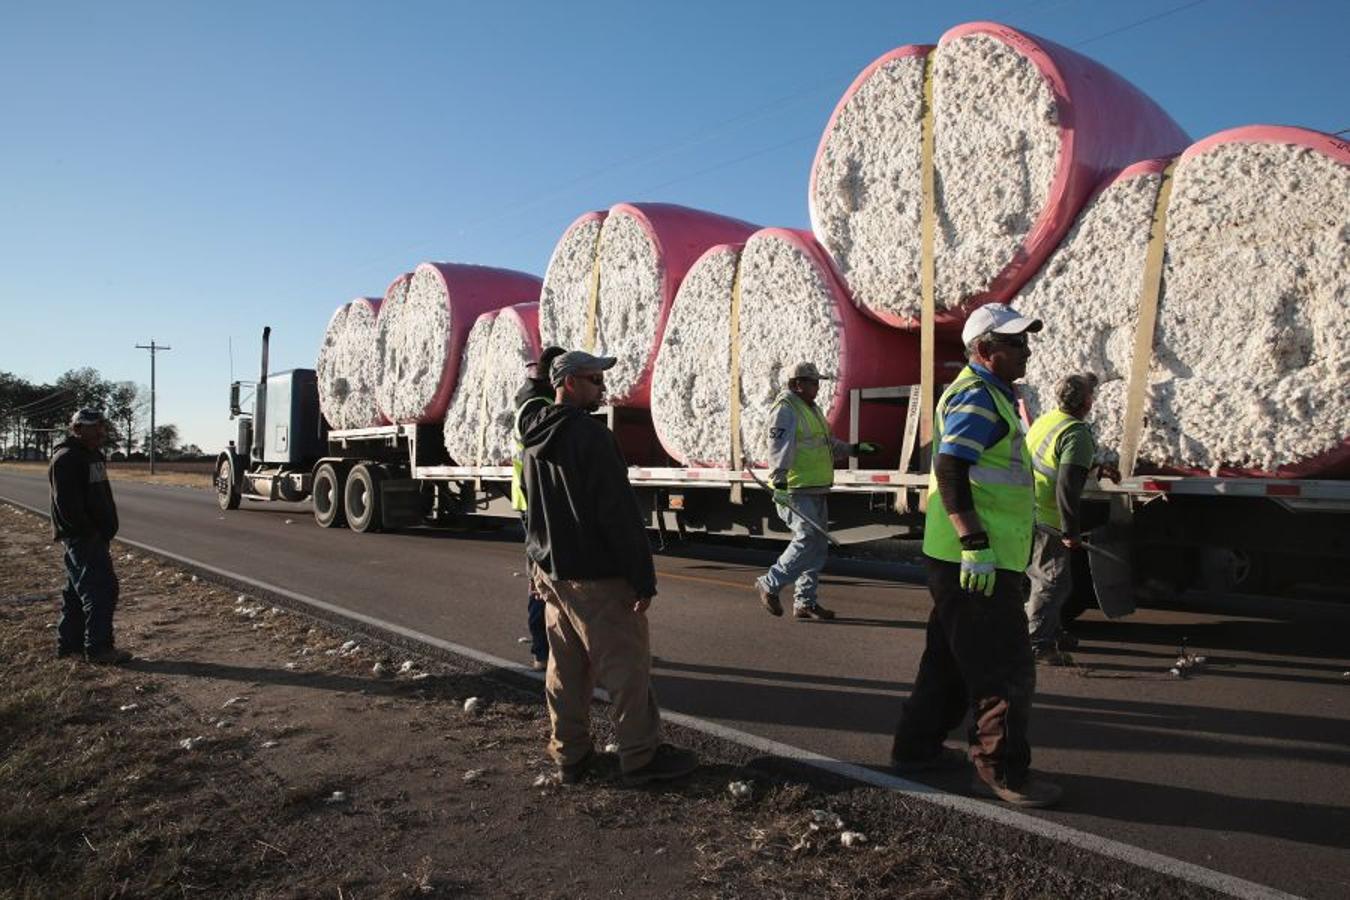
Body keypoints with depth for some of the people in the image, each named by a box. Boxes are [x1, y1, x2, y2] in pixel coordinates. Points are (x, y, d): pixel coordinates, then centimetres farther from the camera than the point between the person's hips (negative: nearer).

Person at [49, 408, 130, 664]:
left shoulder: (92, 455, 16)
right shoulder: (66, 459, -15)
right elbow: (67, 504, -22)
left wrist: (105, 532, 17)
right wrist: (91, 532, -20)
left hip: (94, 535, 10)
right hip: (82, 537, -10)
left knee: (76, 591, 16)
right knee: (102, 589, -11)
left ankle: (68, 643, 25)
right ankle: (98, 648, -6)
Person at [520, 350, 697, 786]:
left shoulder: (534, 439, 10)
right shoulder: (589, 435, -18)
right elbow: (620, 515, -21)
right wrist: (643, 577, -17)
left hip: (552, 573, 9)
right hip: (597, 575, -9)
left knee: (566, 669, 15)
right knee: (626, 666, 2)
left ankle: (570, 756, 24)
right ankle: (641, 757, 11)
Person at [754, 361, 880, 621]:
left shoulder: (812, 409, 21)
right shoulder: (786, 409, -9)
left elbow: (828, 443, 32)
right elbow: (779, 447, -22)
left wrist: (855, 448, 26)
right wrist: (779, 480, -32)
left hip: (816, 491, 10)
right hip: (796, 492, -10)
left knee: (818, 546, 9)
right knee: (807, 541, -14)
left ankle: (805, 601, 17)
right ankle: (770, 585, 1)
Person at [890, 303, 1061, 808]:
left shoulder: (991, 396, 20)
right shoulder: (976, 396, -13)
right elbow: (949, 470, -24)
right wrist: (975, 543, -28)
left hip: (982, 559, 11)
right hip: (974, 561, -11)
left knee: (951, 660, 18)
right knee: (1006, 669, -3)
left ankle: (917, 748, 28)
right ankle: (1001, 771, 8)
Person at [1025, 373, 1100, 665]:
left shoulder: (1045, 420, 12)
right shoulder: (1077, 433, -16)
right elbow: (1067, 486, -24)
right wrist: (1071, 532, -21)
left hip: (1024, 512, 9)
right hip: (1044, 520, -9)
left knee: (1043, 577, 21)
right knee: (1053, 581, -3)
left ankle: (1051, 632, 34)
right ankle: (1037, 644, -1)